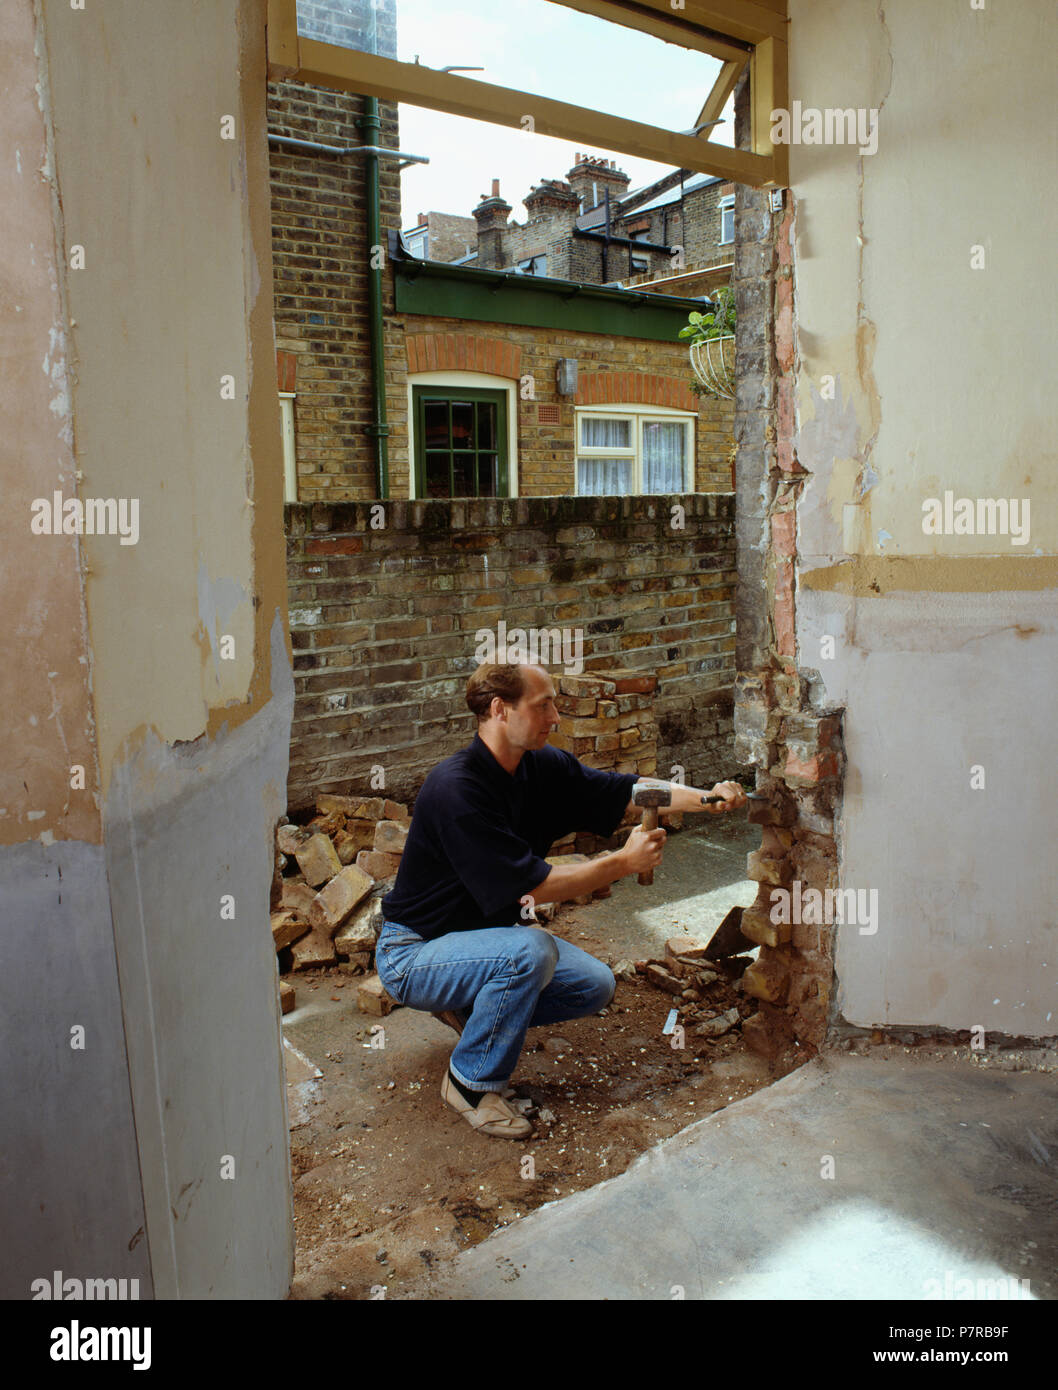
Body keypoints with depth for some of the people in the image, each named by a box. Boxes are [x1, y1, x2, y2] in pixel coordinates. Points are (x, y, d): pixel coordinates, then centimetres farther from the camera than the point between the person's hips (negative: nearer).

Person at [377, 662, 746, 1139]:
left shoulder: (541, 766, -6)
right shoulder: (456, 788, -30)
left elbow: (627, 791, 0)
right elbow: (533, 886, -30)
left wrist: (705, 797, -16)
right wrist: (624, 862, -24)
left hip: (486, 931, 8)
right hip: (413, 954, -8)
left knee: (596, 986, 0)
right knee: (530, 950, -33)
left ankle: (469, 1009, 16)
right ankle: (471, 1082, -9)